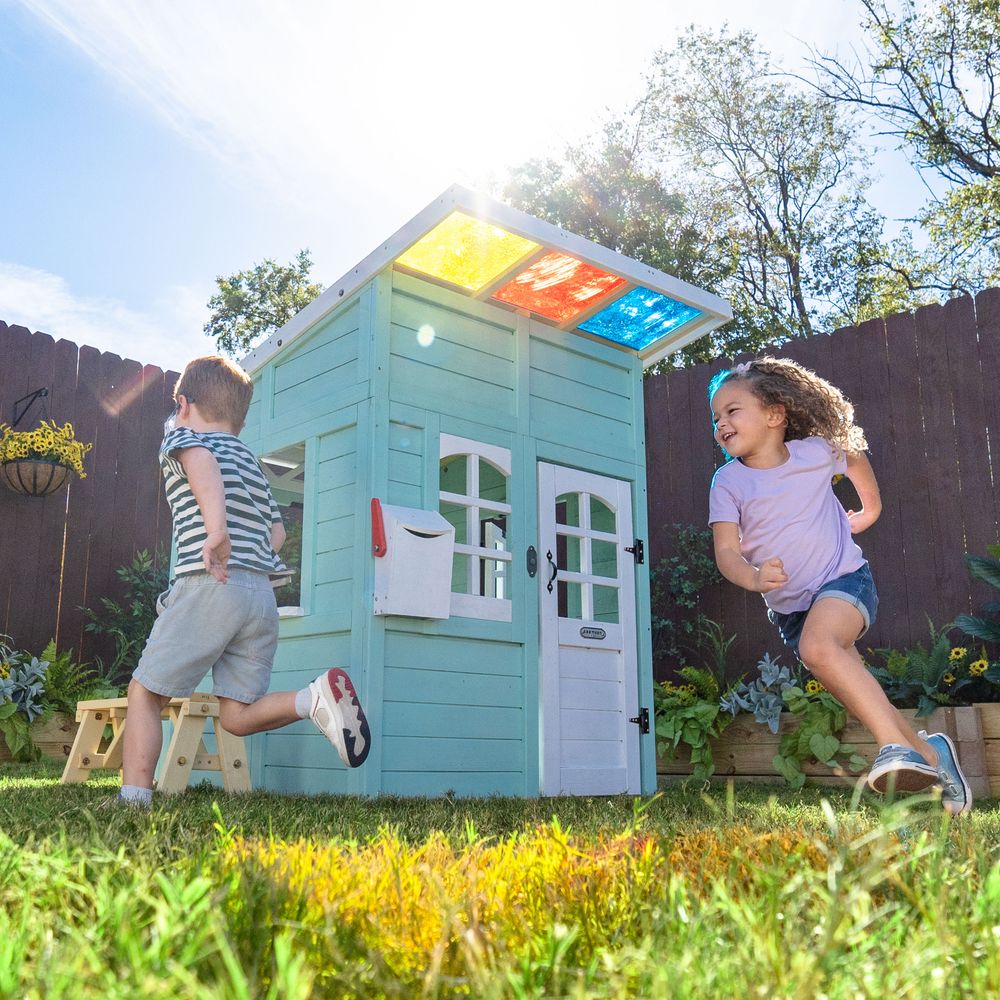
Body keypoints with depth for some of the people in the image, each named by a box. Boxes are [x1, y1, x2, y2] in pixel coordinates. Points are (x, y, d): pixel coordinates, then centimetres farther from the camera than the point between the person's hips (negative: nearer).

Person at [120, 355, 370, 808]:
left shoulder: (180, 433, 9)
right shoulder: (250, 459, 27)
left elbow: (201, 459, -17)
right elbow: (277, 531, 29)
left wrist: (216, 530, -30)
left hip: (208, 585, -6)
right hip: (263, 595, 6)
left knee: (145, 694, 8)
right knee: (237, 716, 7)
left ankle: (133, 799, -1)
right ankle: (317, 697, -16)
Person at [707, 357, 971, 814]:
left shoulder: (815, 451, -7)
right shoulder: (728, 481, -6)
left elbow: (855, 455, 17)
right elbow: (726, 550, -13)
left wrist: (871, 507, 28)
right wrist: (753, 577, -34)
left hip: (843, 578, -4)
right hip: (788, 605, 4)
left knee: (817, 645, -34)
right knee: (856, 690, 7)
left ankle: (895, 743, -31)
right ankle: (930, 753, 25)